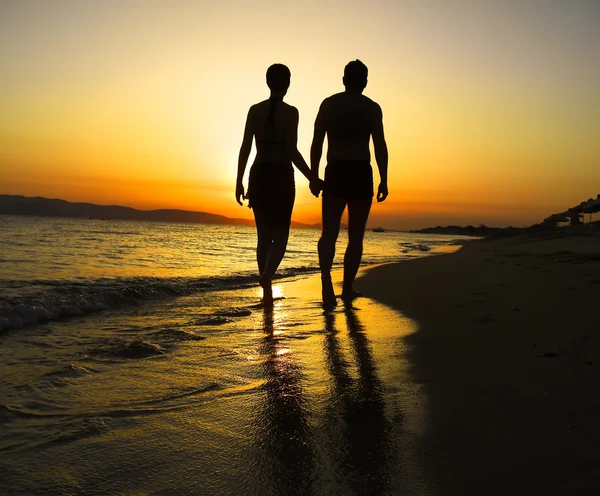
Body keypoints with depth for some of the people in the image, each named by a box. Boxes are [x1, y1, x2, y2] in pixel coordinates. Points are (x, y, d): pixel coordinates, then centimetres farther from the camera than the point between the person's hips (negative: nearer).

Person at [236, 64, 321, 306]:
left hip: (259, 175, 4)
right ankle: (266, 276, -21)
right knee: (280, 234, 6)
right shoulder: (290, 112, -7)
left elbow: (245, 148, 2)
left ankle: (267, 291, 16)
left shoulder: (254, 110, 4)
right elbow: (292, 152, -14)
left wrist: (239, 182, 8)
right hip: (281, 176, -4)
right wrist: (313, 179, -7)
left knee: (264, 235, 12)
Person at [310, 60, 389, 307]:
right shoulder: (372, 107, 2)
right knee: (355, 236, 8)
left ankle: (327, 282, -21)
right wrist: (384, 181, -3)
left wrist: (313, 176, 7)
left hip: (335, 174, 1)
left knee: (329, 233, 2)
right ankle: (347, 289, 13)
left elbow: (316, 143, 3)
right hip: (361, 175, -1)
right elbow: (380, 146, -6)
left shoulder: (328, 104, 8)